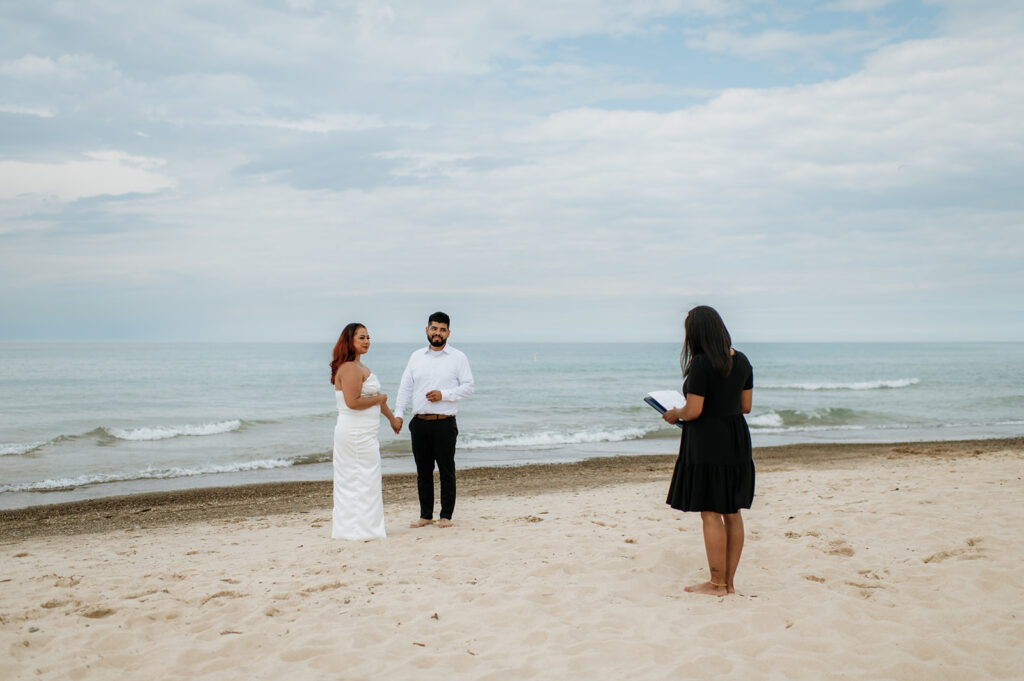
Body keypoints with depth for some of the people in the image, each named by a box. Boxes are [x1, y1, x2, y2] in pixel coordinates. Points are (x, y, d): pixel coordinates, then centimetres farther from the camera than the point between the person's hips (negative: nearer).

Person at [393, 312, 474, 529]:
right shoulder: (416, 356, 12)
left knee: (446, 470, 1)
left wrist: (443, 394, -13)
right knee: (423, 470, 8)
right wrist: (398, 413, 2)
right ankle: (425, 514, 18)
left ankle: (446, 515, 11)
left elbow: (468, 387, -1)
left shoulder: (458, 358, 3)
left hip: (444, 423, -3)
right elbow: (405, 387, 12)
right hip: (419, 423, 3)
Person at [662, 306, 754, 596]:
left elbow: (694, 411, -19)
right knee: (732, 512, 12)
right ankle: (729, 580, 20)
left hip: (707, 443, -8)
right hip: (737, 441, 8)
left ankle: (717, 583, 6)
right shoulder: (741, 361, 6)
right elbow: (746, 406, 10)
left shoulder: (701, 364, -18)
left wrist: (674, 414, 1)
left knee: (710, 513, 0)